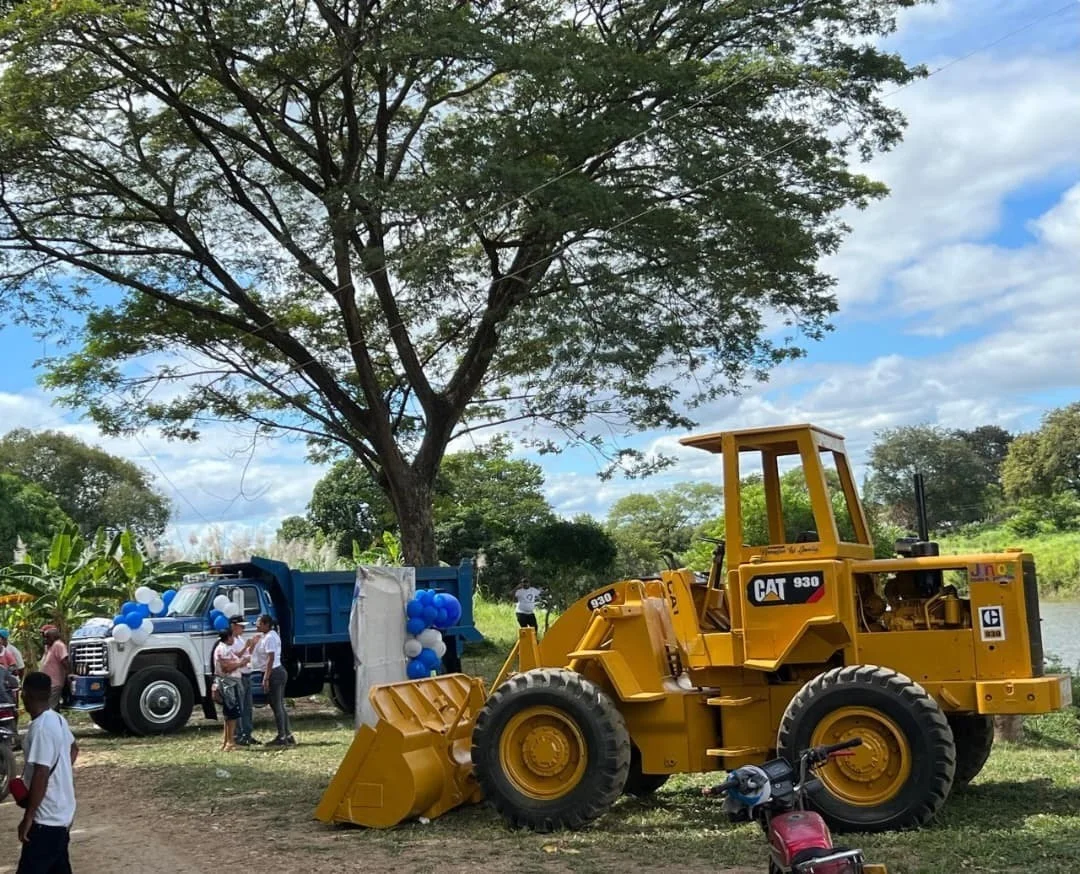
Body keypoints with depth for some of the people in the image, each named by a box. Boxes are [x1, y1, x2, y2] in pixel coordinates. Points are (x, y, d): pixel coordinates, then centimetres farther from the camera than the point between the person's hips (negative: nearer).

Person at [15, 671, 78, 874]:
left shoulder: (40, 728, -23)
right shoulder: (57, 719, 5)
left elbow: (41, 776, -26)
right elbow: (73, 748, 24)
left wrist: (28, 818, -20)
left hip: (47, 818, -10)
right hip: (62, 811, 10)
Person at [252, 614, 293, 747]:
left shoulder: (269, 637, -15)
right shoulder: (272, 635, 16)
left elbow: (271, 658, -21)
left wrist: (266, 678, -23)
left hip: (273, 673, -10)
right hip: (279, 671, 10)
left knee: (276, 706, -4)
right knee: (280, 706, 14)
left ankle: (282, 737, 0)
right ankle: (287, 736, 18)